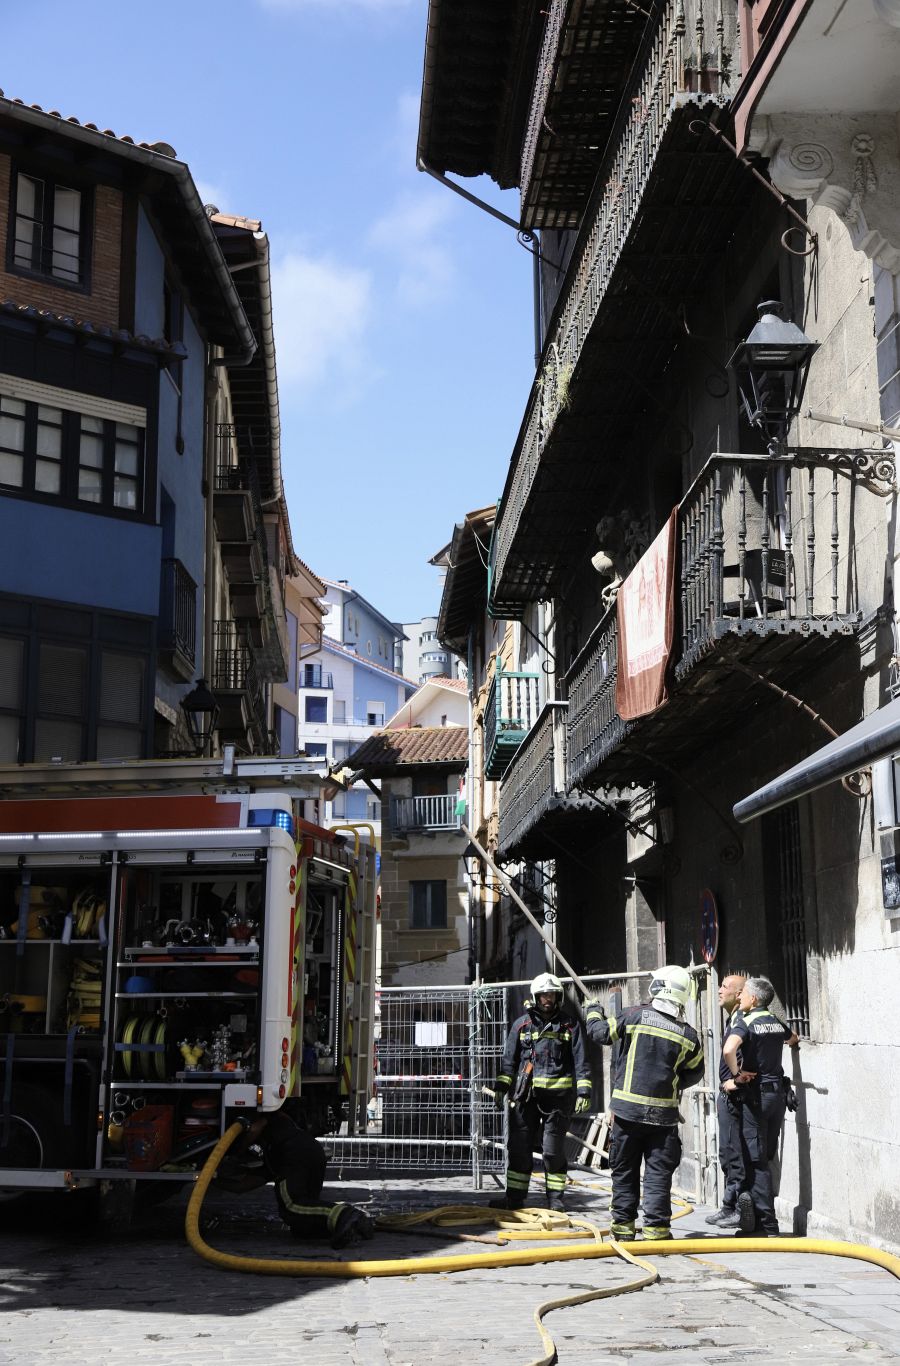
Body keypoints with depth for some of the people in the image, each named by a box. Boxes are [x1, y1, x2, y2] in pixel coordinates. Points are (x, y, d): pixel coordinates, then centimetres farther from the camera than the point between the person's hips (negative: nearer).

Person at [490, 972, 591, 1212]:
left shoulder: (569, 1025, 4)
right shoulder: (522, 1024, 9)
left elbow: (580, 1061, 3)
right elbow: (509, 1059, 12)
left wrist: (584, 1092, -5)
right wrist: (501, 1087, 5)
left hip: (558, 1094, -2)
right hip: (526, 1093, 2)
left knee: (554, 1150, 2)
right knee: (519, 1146, 2)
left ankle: (556, 1199, 12)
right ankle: (514, 1197, 10)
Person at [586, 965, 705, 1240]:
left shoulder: (634, 1016, -7)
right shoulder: (687, 1035, -1)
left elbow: (599, 1032, 5)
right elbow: (695, 1072, 14)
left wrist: (593, 1010, 25)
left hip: (628, 1108, 0)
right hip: (663, 1113, 0)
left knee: (624, 1169, 11)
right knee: (659, 1171, 5)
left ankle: (623, 1223, 14)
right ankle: (656, 1225, 1)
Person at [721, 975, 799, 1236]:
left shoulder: (745, 1023, -12)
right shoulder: (777, 1023, 10)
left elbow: (728, 1049, -32)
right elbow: (794, 1039, 34)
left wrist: (736, 1074, -17)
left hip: (755, 1095, -7)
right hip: (778, 1092, 7)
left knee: (756, 1161, -4)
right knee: (766, 1158, 15)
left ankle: (767, 1224, -10)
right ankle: (760, 1216, 18)